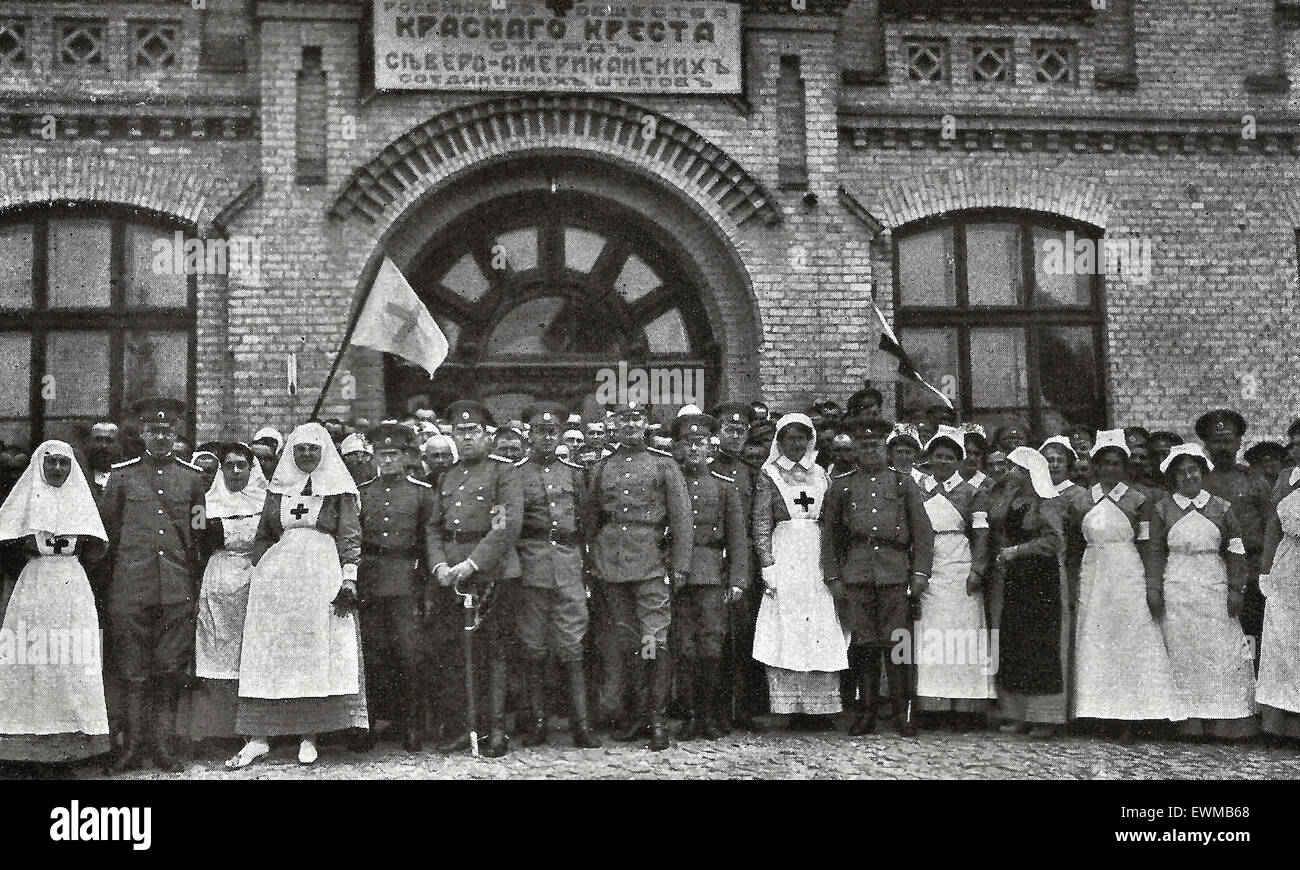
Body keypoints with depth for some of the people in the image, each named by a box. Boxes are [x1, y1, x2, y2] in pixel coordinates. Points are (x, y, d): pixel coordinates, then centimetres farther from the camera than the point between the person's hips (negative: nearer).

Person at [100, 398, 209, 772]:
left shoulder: (192, 476, 9)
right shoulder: (121, 475, 6)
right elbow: (107, 530, 10)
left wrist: (197, 583, 10)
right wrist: (107, 580, 7)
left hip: (177, 589, 1)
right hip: (131, 587, -1)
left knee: (171, 670, 3)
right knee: (133, 670, 1)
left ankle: (164, 743, 11)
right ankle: (134, 744, 9)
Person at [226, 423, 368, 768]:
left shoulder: (339, 490, 7)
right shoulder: (278, 489, 15)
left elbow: (350, 537, 2)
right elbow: (263, 536, 19)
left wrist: (349, 578, -8)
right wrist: (258, 572, 6)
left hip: (324, 577, -2)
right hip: (277, 577, 2)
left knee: (317, 655, -5)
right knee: (267, 656, -3)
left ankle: (309, 736, 0)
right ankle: (258, 737, -3)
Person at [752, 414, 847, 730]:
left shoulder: (821, 476, 15)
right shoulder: (769, 475, 6)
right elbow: (761, 524, 1)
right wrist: (768, 566, -9)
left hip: (819, 559, 3)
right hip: (784, 558, -3)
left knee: (822, 631, -3)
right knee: (786, 631, -7)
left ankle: (819, 707, 0)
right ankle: (791, 706, -5)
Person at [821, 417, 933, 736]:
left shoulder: (904, 483, 12)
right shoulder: (841, 486, 13)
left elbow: (923, 531, 9)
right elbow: (830, 535, 12)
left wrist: (920, 572, 0)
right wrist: (833, 577, 4)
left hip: (895, 575, -1)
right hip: (855, 576, 1)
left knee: (897, 644, -4)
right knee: (862, 645, 0)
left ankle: (904, 713, 3)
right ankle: (866, 713, 8)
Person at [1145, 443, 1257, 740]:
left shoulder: (1222, 508, 4)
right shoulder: (1163, 509, 4)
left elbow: (1236, 552, 5)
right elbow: (1155, 551, 5)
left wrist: (1236, 589, -1)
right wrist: (1154, 589, -1)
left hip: (1214, 587, 0)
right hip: (1177, 590, 0)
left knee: (1222, 654, -2)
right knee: (1183, 655, 0)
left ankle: (1227, 723, 4)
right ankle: (1190, 722, 4)